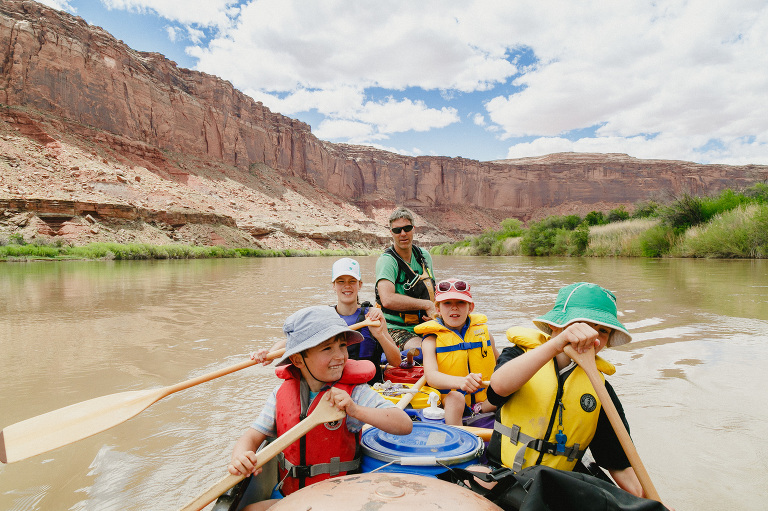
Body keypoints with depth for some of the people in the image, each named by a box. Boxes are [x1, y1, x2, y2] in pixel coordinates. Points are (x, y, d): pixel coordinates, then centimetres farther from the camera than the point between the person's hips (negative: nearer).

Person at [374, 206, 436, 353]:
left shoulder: (424, 256, 9)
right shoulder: (386, 260, -13)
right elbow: (387, 299, -30)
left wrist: (435, 312, -3)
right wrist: (427, 305, -21)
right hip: (396, 329, -7)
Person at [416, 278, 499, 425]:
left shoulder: (482, 330, 7)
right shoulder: (432, 339, -5)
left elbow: (500, 363, 23)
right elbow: (431, 375, -23)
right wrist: (461, 381, -42)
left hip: (485, 401, 4)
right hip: (449, 403, -3)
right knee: (454, 397, -34)